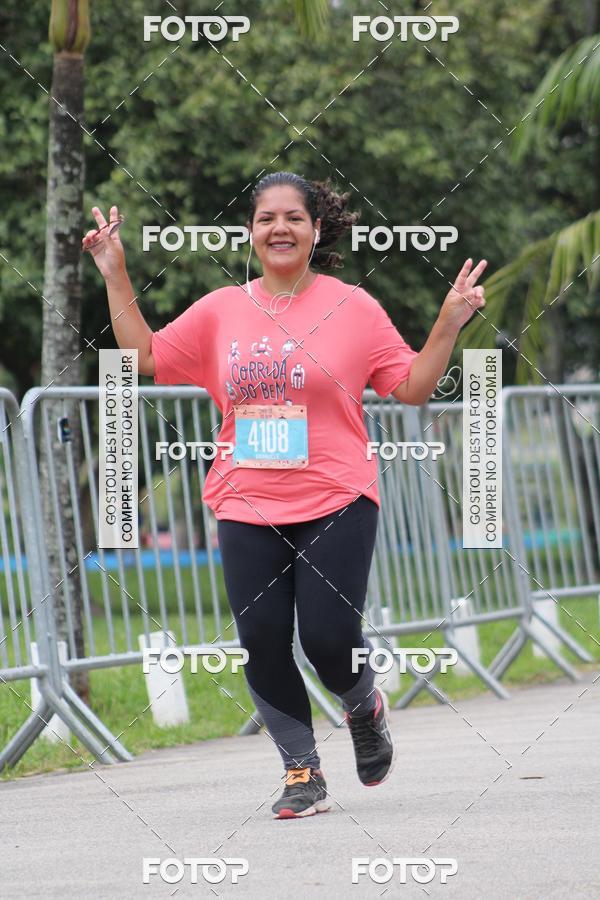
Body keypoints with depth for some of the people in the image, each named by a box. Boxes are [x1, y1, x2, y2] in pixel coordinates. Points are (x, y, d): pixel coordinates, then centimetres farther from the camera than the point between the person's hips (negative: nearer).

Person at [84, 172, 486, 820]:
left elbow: (413, 387, 3)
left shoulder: (353, 307, 0)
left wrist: (449, 324, -9)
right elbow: (144, 358, 11)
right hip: (247, 509, 3)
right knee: (263, 644, -2)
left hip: (335, 503, -3)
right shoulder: (220, 311, 7)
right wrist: (115, 277, 7)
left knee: (329, 637, -10)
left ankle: (364, 706, 25)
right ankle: (303, 774, 14)